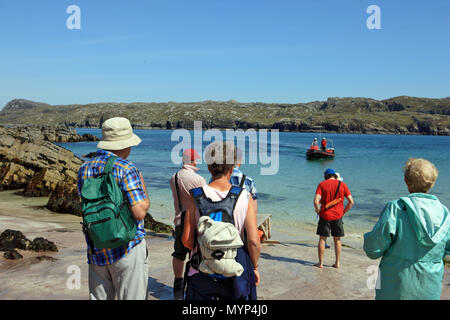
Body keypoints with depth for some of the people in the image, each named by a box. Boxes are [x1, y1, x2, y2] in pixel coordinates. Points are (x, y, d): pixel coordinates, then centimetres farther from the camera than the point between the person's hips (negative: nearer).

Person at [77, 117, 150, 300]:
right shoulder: (126, 169, -14)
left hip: (96, 251, 6)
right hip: (127, 248, -6)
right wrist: (144, 191, 0)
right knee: (131, 297, 4)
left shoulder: (84, 169, 6)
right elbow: (139, 213, -19)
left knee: (98, 297, 16)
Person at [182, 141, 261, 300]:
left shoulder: (196, 197, -10)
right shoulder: (245, 197, -11)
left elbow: (187, 240, -7)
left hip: (201, 274, 1)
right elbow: (254, 241, -12)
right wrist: (254, 267, 5)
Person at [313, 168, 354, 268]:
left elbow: (316, 201, -15)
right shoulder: (342, 184, 2)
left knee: (322, 239, 8)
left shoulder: (322, 184, -3)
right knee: (337, 240, 14)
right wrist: (343, 212, 7)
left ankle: (320, 263, 10)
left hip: (325, 216, -1)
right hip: (338, 216, 2)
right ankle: (337, 263, 18)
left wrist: (318, 211, 0)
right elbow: (351, 202, -3)